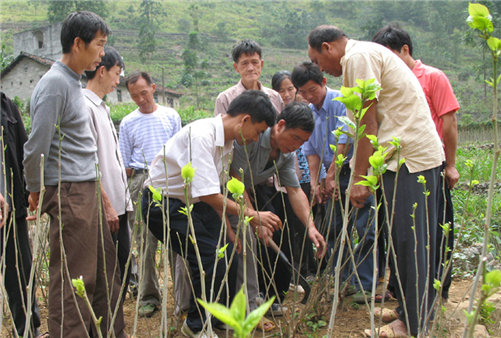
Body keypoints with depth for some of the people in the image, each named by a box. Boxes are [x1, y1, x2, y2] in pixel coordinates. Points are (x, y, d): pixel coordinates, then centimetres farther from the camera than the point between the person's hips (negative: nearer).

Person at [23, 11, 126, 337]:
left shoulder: (73, 82, 16)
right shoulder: (55, 83, -14)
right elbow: (37, 147, -17)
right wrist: (35, 192, -4)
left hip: (88, 193, 9)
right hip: (69, 194, -9)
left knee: (105, 271, 14)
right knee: (73, 281, -2)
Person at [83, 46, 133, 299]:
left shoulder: (101, 107, 19)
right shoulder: (85, 106, -11)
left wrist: (123, 200, 18)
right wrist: (107, 205, -18)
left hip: (118, 204, 9)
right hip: (104, 207, -9)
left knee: (123, 268, 12)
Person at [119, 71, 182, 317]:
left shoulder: (170, 116, 13)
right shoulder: (128, 123, 13)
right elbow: (124, 163, 13)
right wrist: (134, 181, -2)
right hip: (141, 182, 0)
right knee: (145, 239, -2)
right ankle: (148, 297, 6)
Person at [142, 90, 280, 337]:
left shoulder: (227, 143, 3)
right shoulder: (201, 135, -27)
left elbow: (215, 192, 11)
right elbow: (208, 194, -31)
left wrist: (228, 231, 9)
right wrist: (253, 216, -24)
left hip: (191, 201, 9)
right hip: (162, 204, -9)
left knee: (227, 252, 3)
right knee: (211, 259, -13)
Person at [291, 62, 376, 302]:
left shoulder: (342, 102, -13)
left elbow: (344, 142, -19)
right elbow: (311, 151, 8)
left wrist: (331, 176, -19)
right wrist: (314, 182, -4)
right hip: (333, 177, 7)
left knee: (366, 230, -7)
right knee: (334, 230, 9)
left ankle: (363, 285, 0)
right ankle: (343, 281, 20)